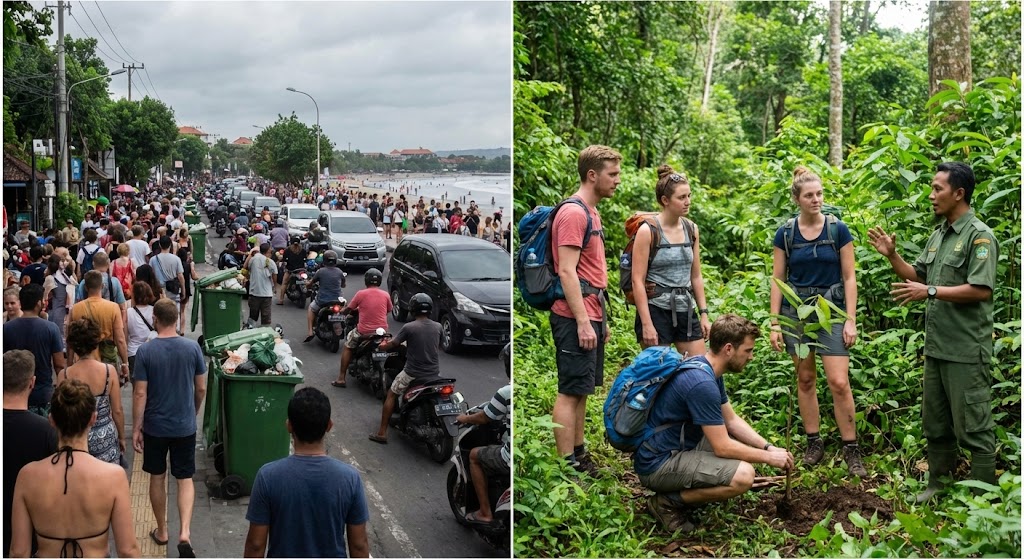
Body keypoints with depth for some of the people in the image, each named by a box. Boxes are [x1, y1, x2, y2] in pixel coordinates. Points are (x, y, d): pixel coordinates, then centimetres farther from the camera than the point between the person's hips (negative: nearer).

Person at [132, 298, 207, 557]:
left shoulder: (145, 351, -13)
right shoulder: (192, 347, -8)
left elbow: (140, 394, -12)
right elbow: (201, 388, 0)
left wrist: (136, 428, -3)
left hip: (155, 426, -1)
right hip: (184, 425, 1)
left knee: (157, 478, 16)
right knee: (185, 479, 10)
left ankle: (161, 531, 28)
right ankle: (185, 533, -6)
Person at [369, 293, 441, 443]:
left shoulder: (409, 328, -14)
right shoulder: (438, 327, -1)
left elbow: (392, 344, -3)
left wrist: (382, 346, 19)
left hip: (413, 374, -4)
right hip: (434, 373, 4)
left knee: (391, 395, 13)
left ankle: (382, 432, 10)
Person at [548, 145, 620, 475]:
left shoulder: (591, 213, 17)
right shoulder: (573, 213, -13)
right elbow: (566, 271, -20)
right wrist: (583, 322, -22)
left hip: (591, 315, 10)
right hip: (576, 318, -10)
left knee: (582, 390, 14)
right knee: (570, 391, -6)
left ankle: (579, 456, 21)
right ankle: (568, 464, -2)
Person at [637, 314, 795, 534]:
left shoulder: (707, 370, 7)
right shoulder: (702, 383, -25)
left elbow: (732, 420, 16)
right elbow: (723, 448, -21)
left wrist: (768, 447, 5)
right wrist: (769, 458, -9)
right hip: (657, 464, -10)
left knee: (742, 441, 16)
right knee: (743, 475, -24)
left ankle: (684, 491, 11)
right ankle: (668, 502, -7)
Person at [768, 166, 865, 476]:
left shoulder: (838, 229, -3)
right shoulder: (785, 234, 1)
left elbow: (849, 277, -1)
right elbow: (777, 280, 4)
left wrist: (851, 320, -7)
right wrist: (775, 324, -1)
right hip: (796, 311, 2)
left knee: (839, 382, -9)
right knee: (805, 379, 8)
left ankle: (851, 450, 1)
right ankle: (814, 442, 20)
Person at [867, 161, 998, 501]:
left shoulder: (979, 236, -13)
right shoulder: (937, 236, 12)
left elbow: (981, 290, -22)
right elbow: (917, 276, 19)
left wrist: (930, 292, -22)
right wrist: (891, 256, 4)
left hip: (966, 349, -9)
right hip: (936, 346, 9)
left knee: (973, 426, -1)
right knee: (935, 422, 18)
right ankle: (938, 484, 30)